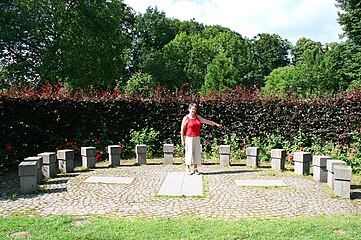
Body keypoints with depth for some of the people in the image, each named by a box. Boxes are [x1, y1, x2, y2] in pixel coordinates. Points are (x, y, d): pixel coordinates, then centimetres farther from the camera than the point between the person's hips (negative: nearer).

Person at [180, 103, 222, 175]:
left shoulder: (198, 117, 9)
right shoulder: (186, 118, -7)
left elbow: (207, 121, 16)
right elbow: (182, 129, -7)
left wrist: (216, 124, 17)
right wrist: (182, 140, -11)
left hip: (197, 138, 5)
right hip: (189, 138, -5)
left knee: (197, 152, 5)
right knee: (189, 153, -3)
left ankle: (195, 169, 13)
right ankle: (188, 169, 9)